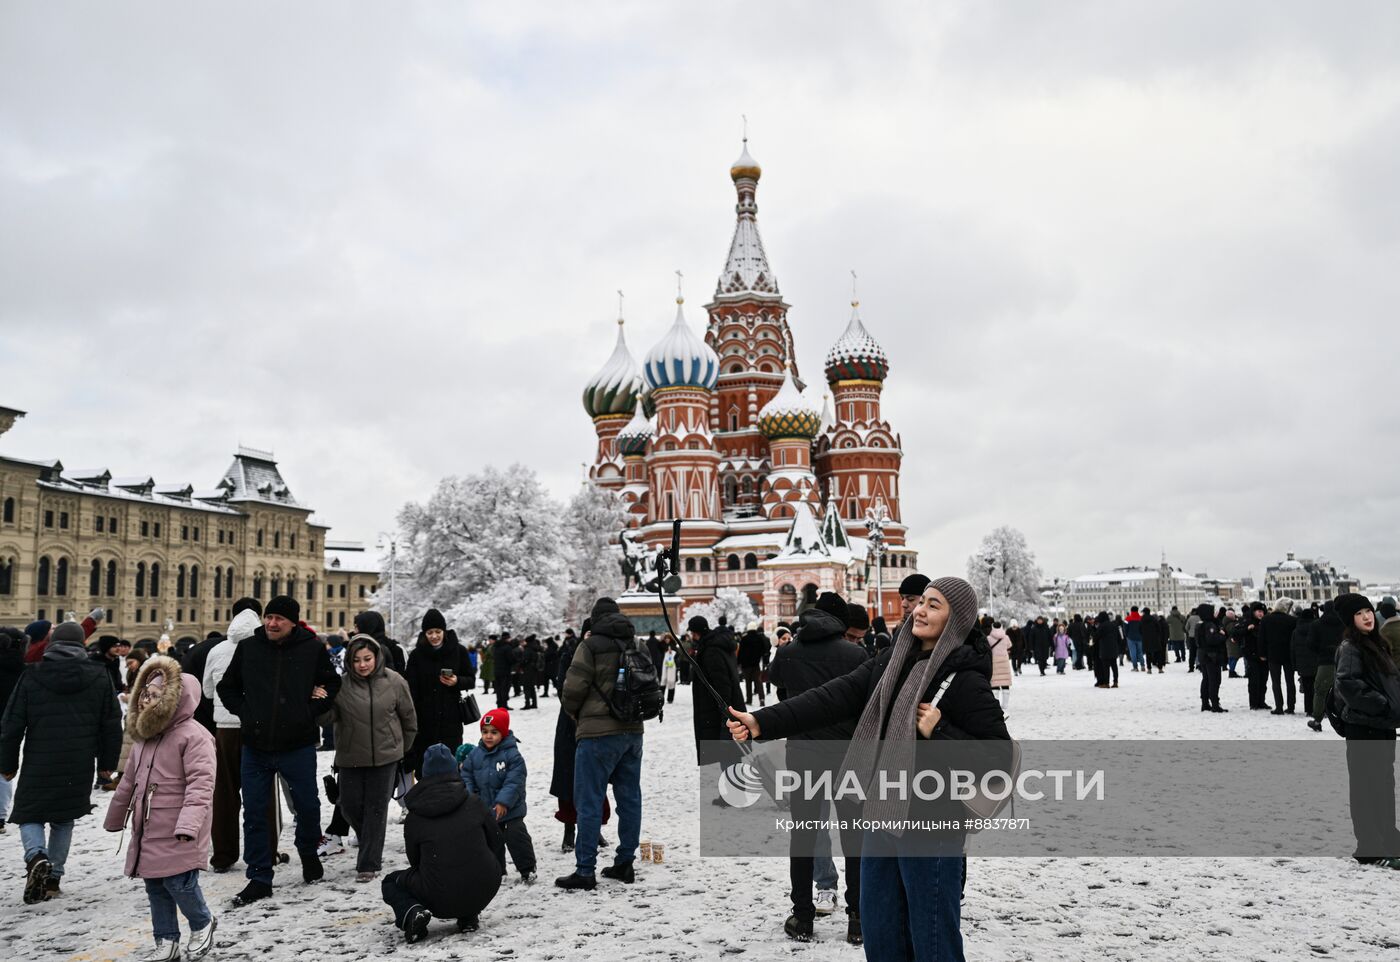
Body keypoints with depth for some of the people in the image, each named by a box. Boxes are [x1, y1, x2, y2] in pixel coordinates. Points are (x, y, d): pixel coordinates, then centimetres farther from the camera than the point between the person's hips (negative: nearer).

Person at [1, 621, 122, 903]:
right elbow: (112, 724, 5)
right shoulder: (99, 678, 1)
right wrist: (107, 763, 15)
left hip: (39, 765, -2)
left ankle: (36, 857, -15)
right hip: (79, 766, 2)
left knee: (29, 814, 12)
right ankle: (53, 878, 18)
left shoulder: (31, 676, -3)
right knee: (64, 818, 16)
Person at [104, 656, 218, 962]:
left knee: (179, 882, -7)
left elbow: (200, 784, -23)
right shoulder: (145, 735, 12)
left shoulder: (193, 736, -16)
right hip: (147, 832, 8)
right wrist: (114, 818, 29)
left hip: (177, 835, -8)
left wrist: (188, 824, -32)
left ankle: (202, 925, 20)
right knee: (155, 887, 13)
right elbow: (130, 782, 23)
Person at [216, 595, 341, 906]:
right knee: (254, 813, 5)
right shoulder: (247, 647, 1)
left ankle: (309, 853, 38)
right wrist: (244, 713, -1)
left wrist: (311, 712, -5)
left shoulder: (312, 649, -3)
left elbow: (332, 685, 7)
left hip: (298, 745, -2)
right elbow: (226, 687, 13)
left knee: (307, 806, 10)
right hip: (256, 747, 2)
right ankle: (259, 878, 16)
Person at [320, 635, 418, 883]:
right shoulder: (341, 684, -8)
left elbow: (409, 717, 5)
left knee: (376, 808, 3)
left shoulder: (394, 682, -7)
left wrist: (403, 747, 14)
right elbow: (329, 717, -11)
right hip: (350, 757, 1)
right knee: (350, 806, 8)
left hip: (385, 756, -1)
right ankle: (371, 844, 37)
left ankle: (368, 864, 12)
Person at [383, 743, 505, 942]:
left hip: (440, 901, -1)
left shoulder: (414, 818, 0)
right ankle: (469, 917, 17)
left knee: (391, 882, 24)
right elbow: (496, 842, 11)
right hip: (482, 894, 1)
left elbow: (415, 861, 11)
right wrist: (499, 871, 29)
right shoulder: (474, 803, 2)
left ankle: (412, 913, -5)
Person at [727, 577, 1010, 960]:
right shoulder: (893, 660, 6)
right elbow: (834, 697, -3)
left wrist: (939, 732, -22)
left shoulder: (966, 680, -13)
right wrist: (762, 723, -12)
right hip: (883, 813, 7)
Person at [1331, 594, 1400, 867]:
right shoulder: (1349, 648, -12)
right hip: (1363, 726, -9)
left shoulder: (1376, 644, 14)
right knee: (1366, 787, -3)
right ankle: (1370, 849, 2)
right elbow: (1347, 684, -24)